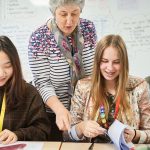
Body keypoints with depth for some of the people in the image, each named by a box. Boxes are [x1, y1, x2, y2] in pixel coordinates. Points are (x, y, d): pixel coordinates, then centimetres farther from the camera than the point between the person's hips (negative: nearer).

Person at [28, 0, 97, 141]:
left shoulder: (88, 29, -7)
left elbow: (96, 67, 4)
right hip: (54, 111, -3)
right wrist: (60, 109, -37)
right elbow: (42, 83, -21)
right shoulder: (38, 39, -19)